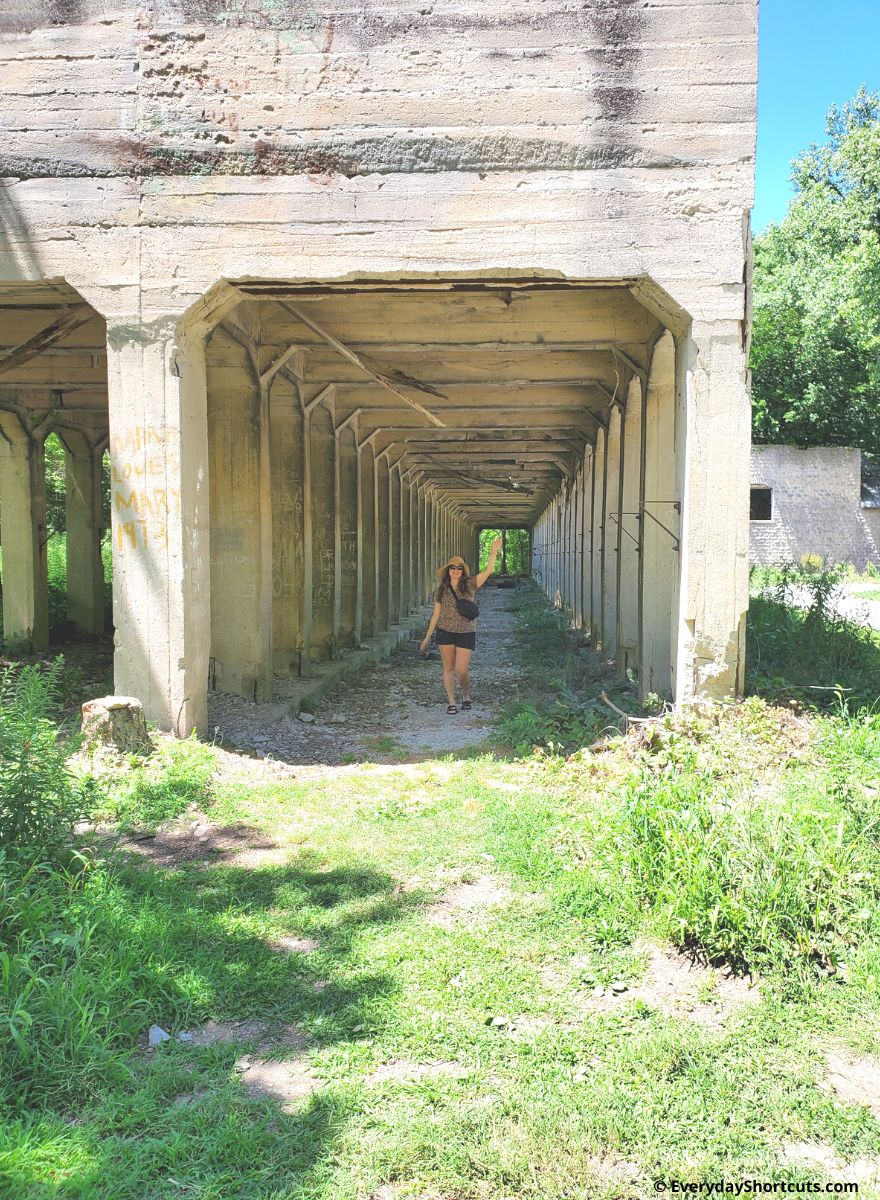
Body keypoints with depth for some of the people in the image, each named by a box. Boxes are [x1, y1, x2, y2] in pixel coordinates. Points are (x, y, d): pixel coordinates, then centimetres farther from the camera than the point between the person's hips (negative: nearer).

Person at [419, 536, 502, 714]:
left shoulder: (470, 585, 1)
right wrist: (427, 637, 8)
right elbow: (436, 614, 9)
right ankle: (451, 702, 15)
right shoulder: (441, 590, 5)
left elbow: (488, 571, -7)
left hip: (466, 633, -2)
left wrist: (493, 553, -17)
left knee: (461, 671, -4)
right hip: (445, 632, 2)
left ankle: (466, 695, 25)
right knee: (448, 668, 5)